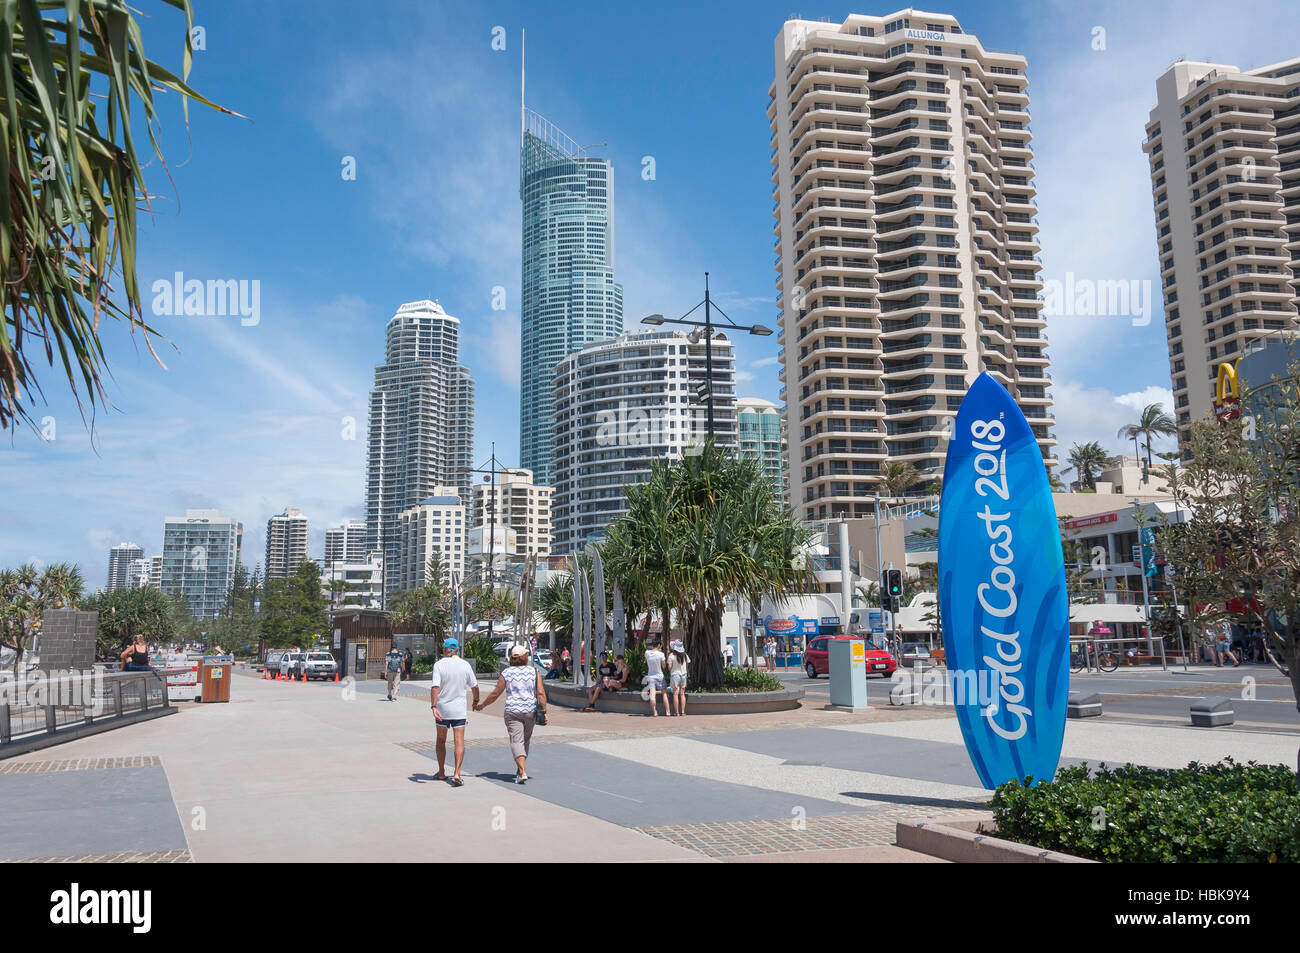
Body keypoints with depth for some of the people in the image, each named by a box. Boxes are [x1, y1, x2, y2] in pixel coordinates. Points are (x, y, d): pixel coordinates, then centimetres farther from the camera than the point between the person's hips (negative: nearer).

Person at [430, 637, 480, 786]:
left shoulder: (439, 664, -6)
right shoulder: (465, 665, 0)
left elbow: (435, 687, -17)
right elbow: (474, 686, 7)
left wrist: (433, 706, -20)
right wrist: (476, 701, 23)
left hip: (442, 708, 0)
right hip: (459, 709, 0)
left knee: (441, 740, 15)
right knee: (459, 741, -1)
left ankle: (441, 772, 24)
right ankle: (456, 774, -13)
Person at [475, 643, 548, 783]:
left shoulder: (506, 673, 0)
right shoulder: (534, 672, 2)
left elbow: (495, 694, 3)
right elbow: (541, 693, -5)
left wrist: (481, 705, 15)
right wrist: (544, 710, -1)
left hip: (513, 711, -2)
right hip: (530, 710, 2)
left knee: (517, 741, -4)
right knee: (525, 741, 16)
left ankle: (523, 772, -18)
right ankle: (520, 770, 26)